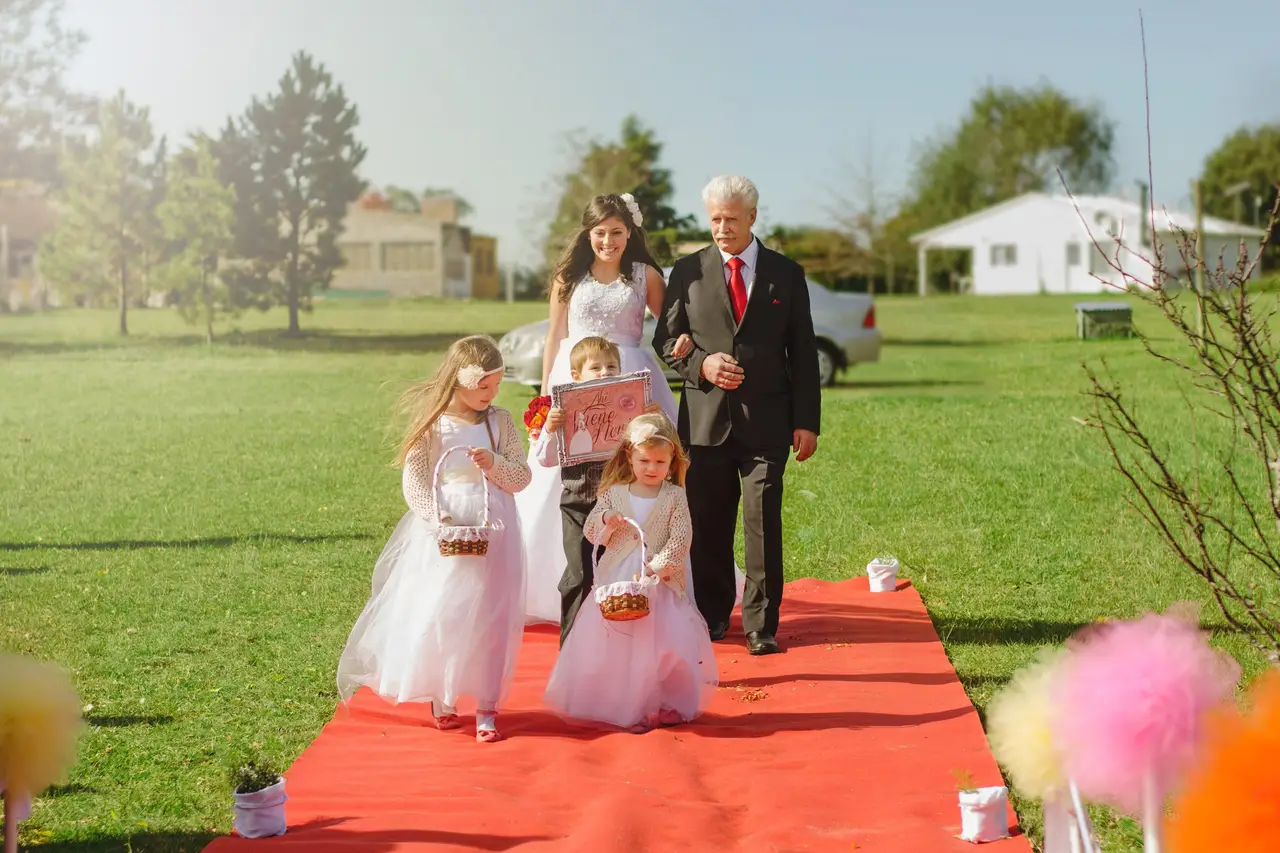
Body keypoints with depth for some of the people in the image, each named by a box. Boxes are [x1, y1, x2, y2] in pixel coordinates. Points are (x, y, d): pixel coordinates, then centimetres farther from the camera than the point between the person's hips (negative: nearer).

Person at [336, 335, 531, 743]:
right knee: (437, 613, 1)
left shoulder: (500, 421, 4)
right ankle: (440, 700, 18)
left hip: (493, 531, 2)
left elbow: (521, 477, 5)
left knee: (490, 617, 1)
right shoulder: (432, 423, -4)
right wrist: (439, 519, -18)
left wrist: (494, 463, -14)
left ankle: (486, 708, 8)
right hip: (443, 533, -2)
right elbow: (414, 480, -6)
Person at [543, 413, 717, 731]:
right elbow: (591, 532, 4)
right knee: (613, 644, 1)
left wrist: (655, 566, -19)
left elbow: (681, 539, -8)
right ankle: (622, 707, 11)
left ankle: (665, 704, 13)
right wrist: (606, 522, -17)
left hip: (660, 583, -1)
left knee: (664, 642, -3)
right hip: (617, 582, 1)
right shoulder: (614, 493, 4)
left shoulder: (675, 497, -1)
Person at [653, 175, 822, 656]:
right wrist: (701, 364, -10)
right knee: (708, 526, 7)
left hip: (766, 420, -1)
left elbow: (803, 352, 6)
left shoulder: (785, 274, 7)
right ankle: (712, 616, 21)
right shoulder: (687, 272, 8)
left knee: (764, 523, -5)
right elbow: (666, 340, 10)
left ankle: (761, 625, 3)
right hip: (706, 418, 1)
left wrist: (807, 421, -1)